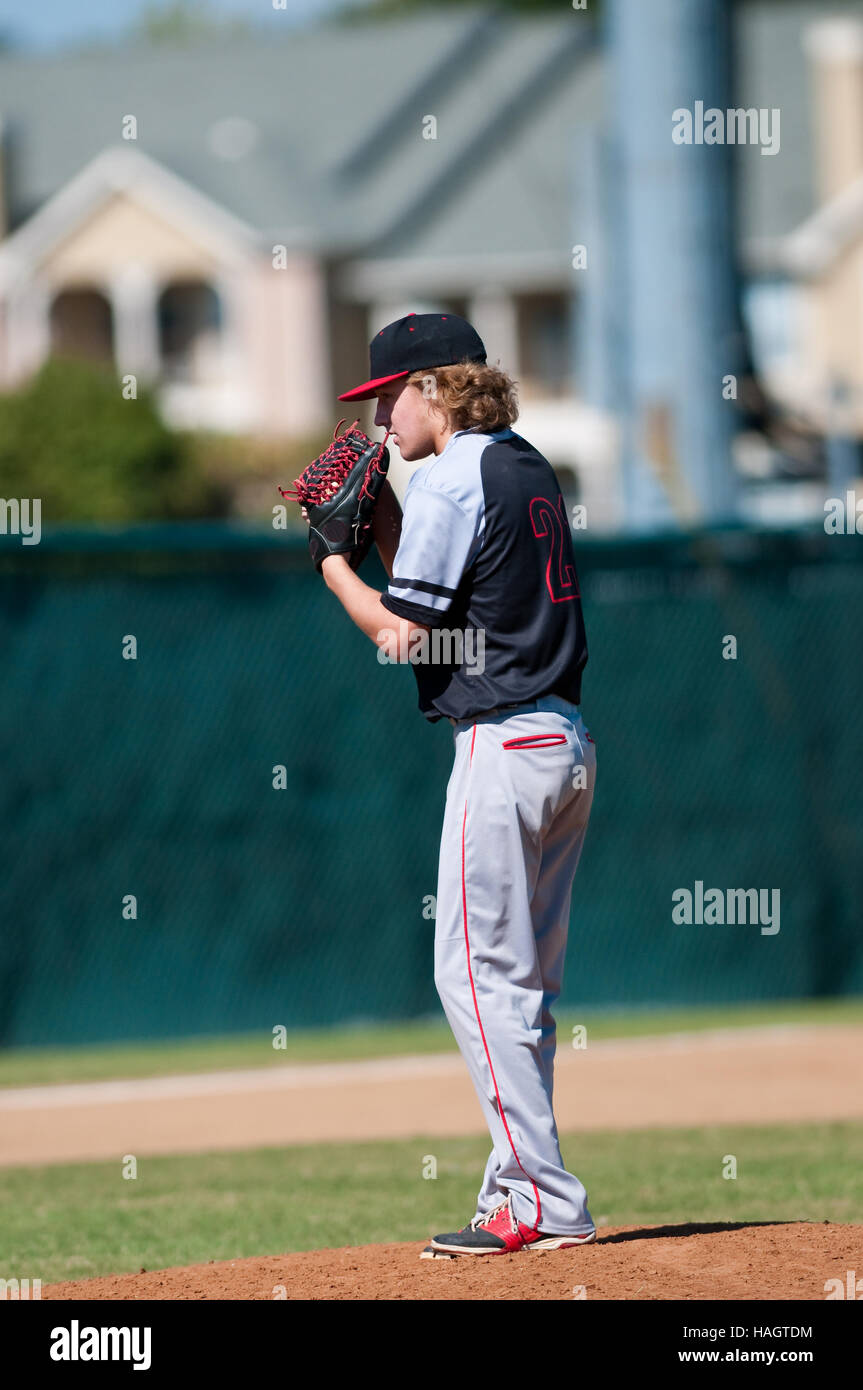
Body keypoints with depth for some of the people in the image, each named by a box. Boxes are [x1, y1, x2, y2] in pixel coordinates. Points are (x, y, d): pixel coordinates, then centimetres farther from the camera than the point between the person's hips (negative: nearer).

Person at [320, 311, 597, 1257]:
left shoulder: (451, 479, -11)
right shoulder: (529, 469, 17)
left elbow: (402, 633, -11)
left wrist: (334, 567, 3)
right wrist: (381, 518, 17)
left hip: (505, 746, -9)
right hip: (569, 742, 9)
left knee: (477, 974, -7)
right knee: (524, 982, 13)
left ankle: (544, 1204, -11)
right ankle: (521, 1190, 15)